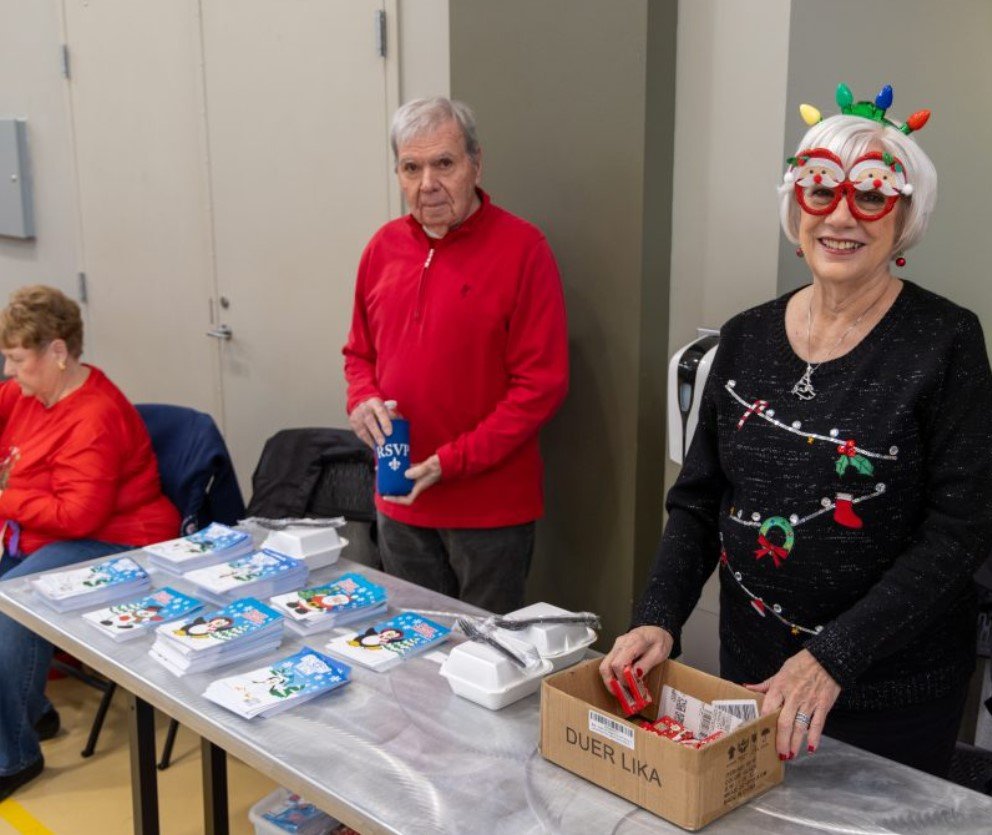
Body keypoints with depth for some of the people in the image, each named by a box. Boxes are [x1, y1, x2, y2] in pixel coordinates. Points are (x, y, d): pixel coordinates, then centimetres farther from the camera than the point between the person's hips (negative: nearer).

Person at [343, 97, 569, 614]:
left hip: (491, 507, -5)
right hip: (400, 502, 5)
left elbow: (542, 383, -14)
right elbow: (360, 353, 17)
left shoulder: (521, 248, -11)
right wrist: (363, 398, -5)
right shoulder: (385, 246, 6)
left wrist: (453, 461, -17)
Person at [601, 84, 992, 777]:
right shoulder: (746, 338, 0)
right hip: (752, 668, 4)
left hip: (893, 691, -4)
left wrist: (833, 656, -24)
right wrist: (659, 618, -11)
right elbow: (698, 500, 4)